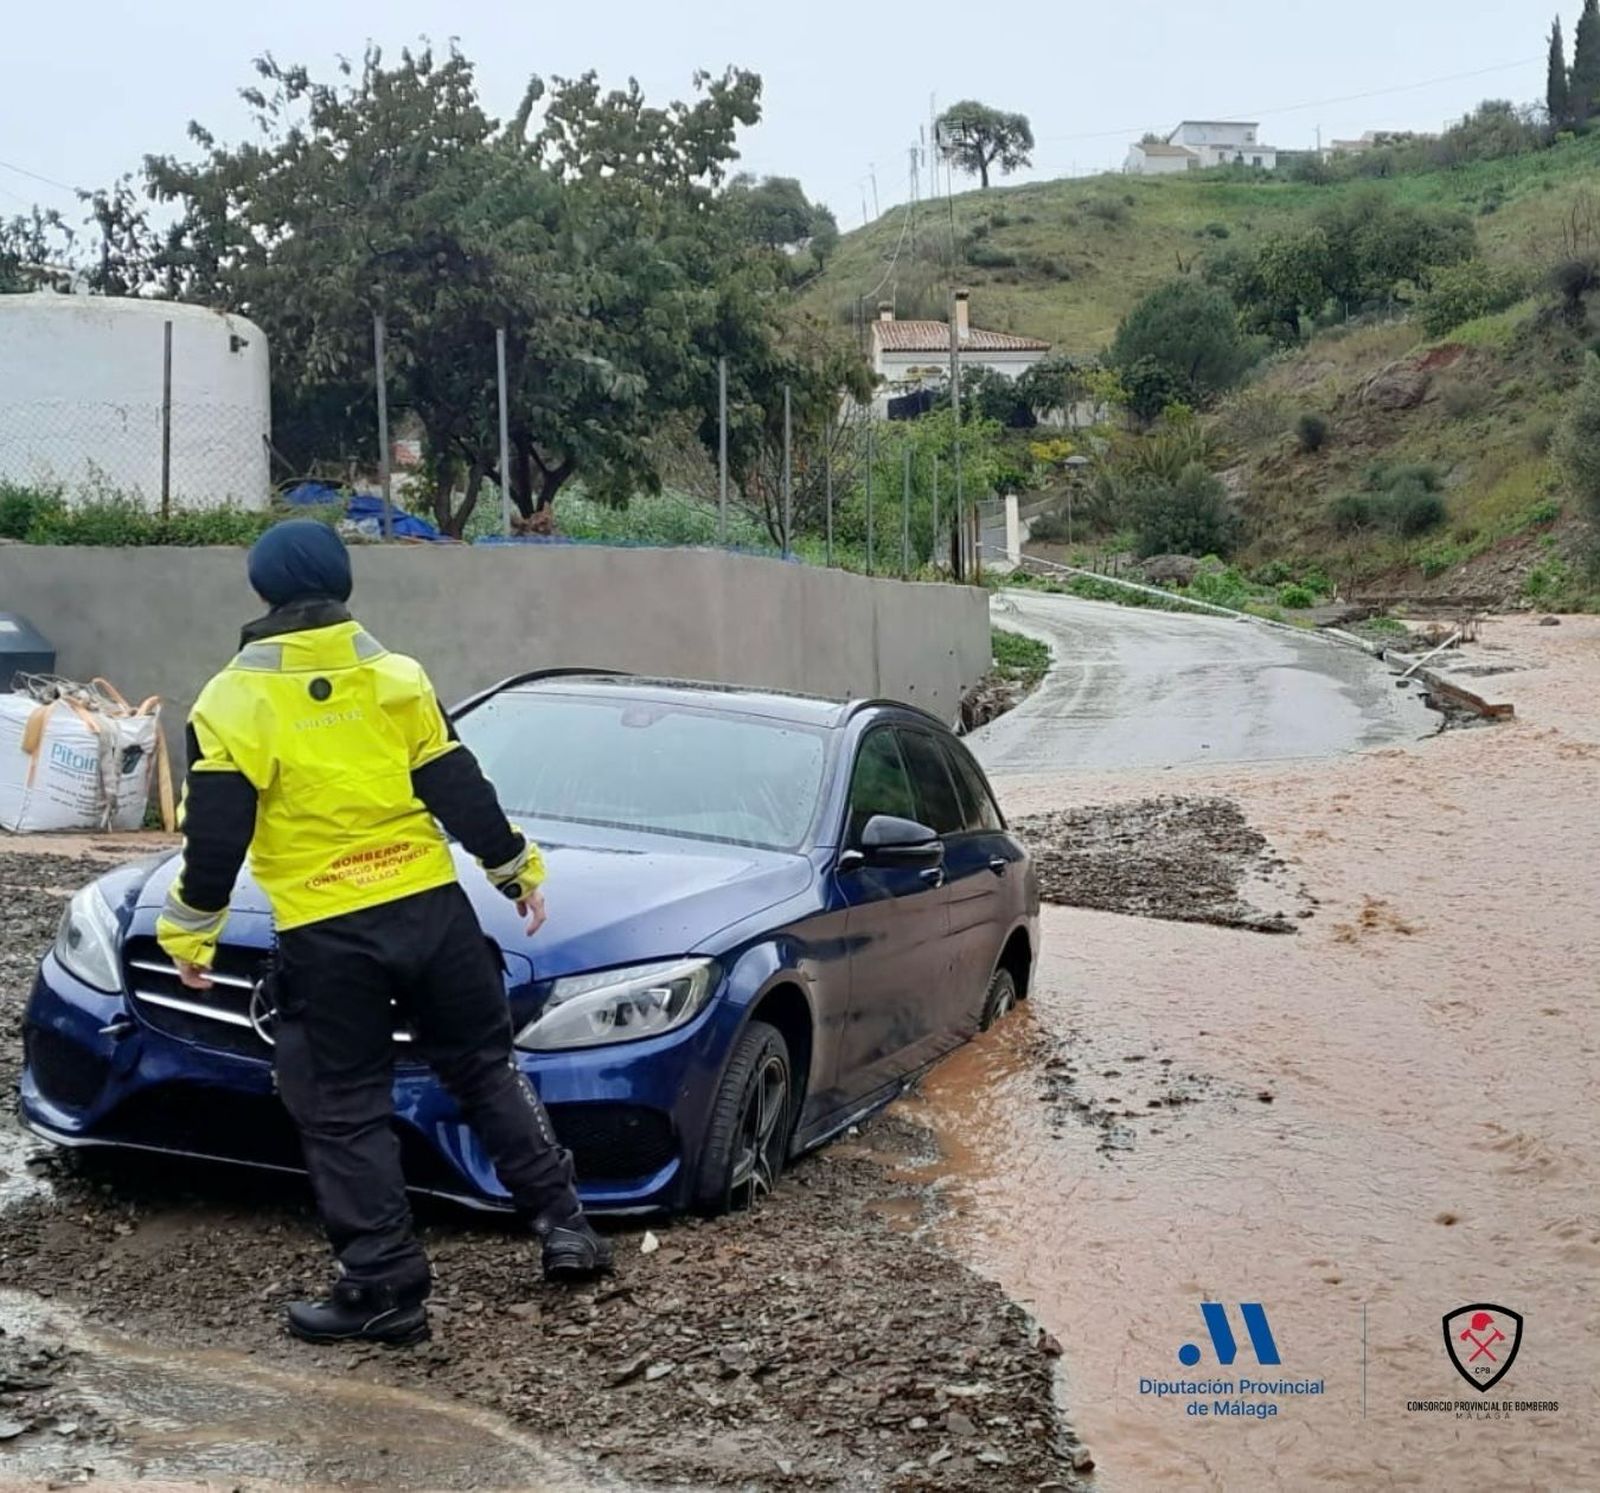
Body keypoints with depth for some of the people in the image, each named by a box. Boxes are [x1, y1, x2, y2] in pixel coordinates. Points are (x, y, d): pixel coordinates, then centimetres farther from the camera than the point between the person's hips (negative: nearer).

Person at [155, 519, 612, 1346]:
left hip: (325, 936, -3)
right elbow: (460, 791, 6)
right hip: (432, 908, 3)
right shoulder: (396, 676, 5)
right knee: (486, 1066, 17)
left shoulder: (236, 701, -3)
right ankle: (563, 1224, 17)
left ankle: (382, 1287, 10)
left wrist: (191, 928, 5)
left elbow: (215, 833, -7)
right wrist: (517, 869, 16)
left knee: (345, 1112, 7)